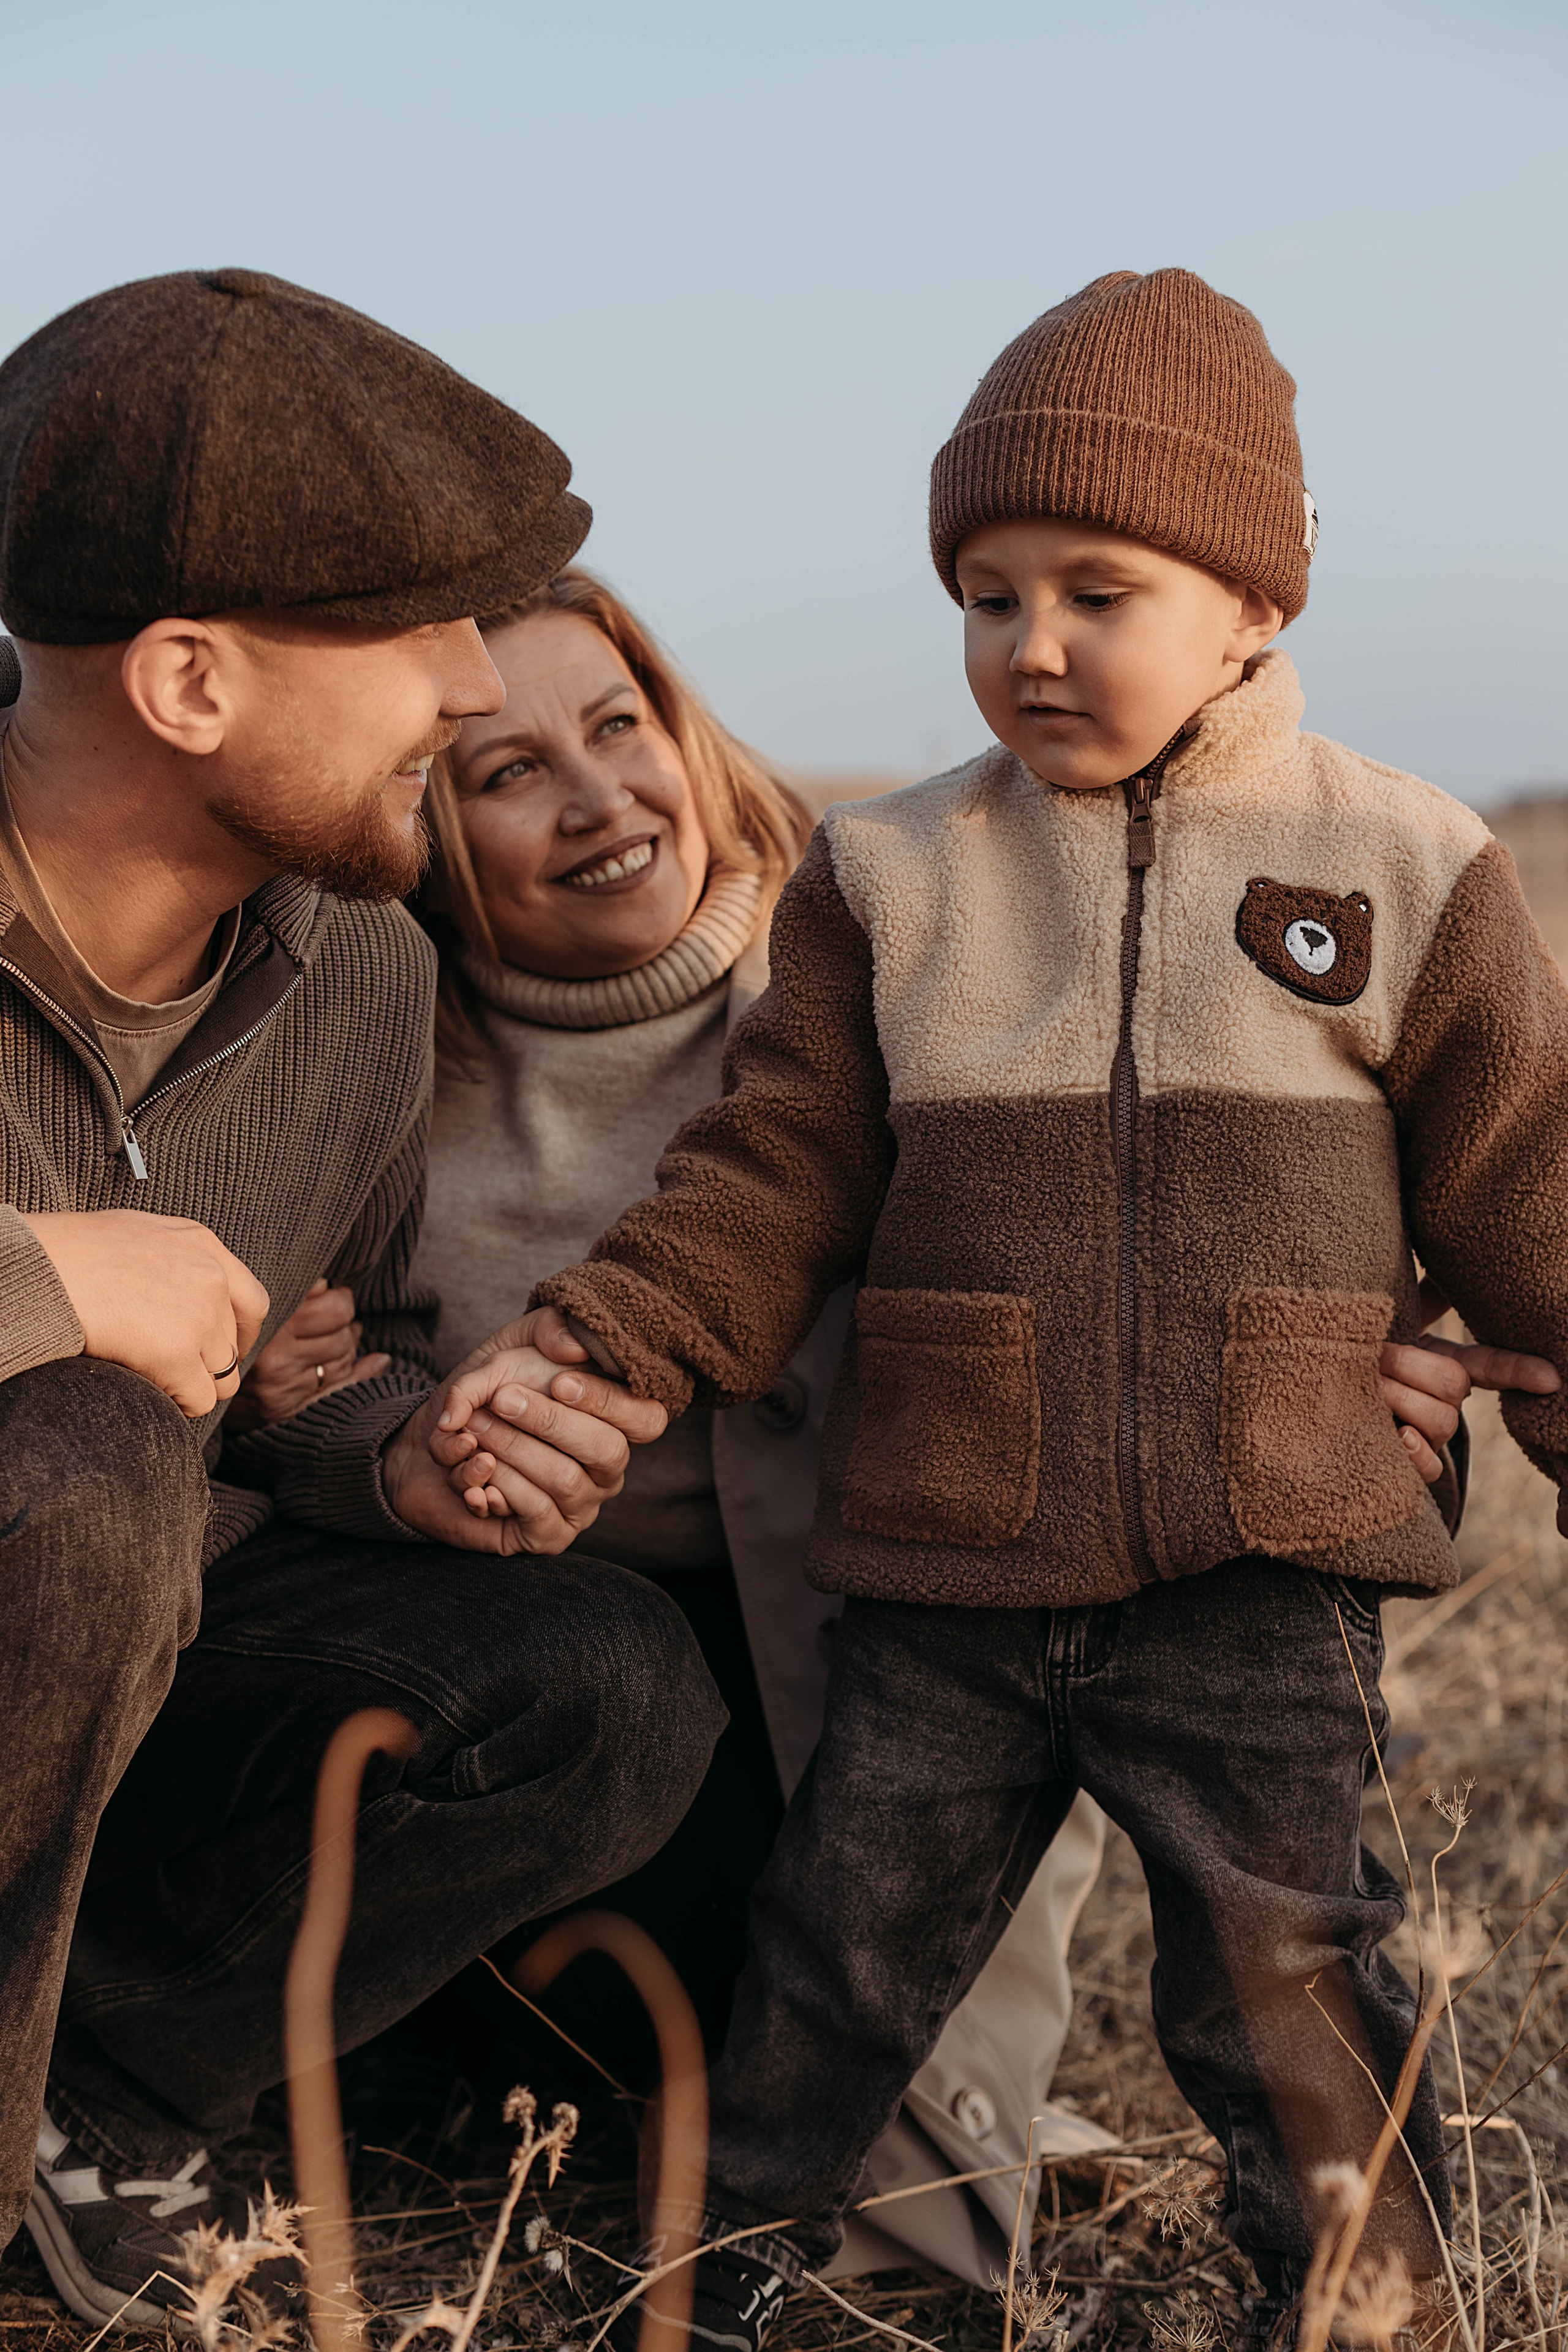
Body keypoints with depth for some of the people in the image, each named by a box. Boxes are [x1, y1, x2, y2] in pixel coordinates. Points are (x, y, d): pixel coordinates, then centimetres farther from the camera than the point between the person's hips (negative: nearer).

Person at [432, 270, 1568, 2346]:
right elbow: (771, 1181, 2)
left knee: (1276, 1981, 3)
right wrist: (584, 1362, -11)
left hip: (1263, 1572, -2)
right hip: (945, 1574, 2)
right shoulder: (889, 879, 4)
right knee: (844, 1944, 13)